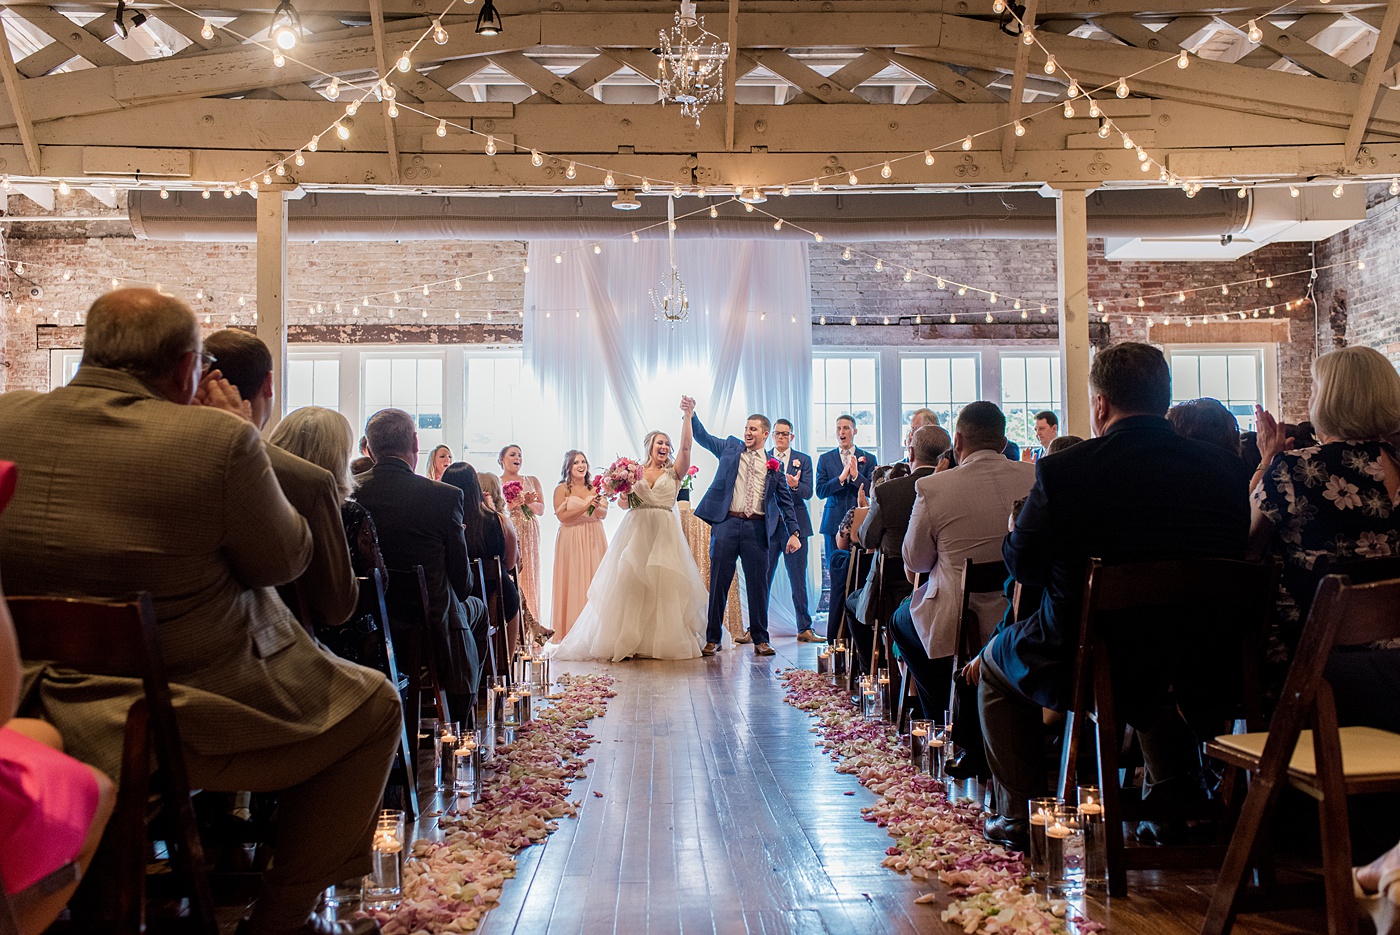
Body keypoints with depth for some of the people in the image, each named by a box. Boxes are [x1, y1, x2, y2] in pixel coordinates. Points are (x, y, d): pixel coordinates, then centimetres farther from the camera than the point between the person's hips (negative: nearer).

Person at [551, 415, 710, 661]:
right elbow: (623, 504, 9)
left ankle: (663, 640, 5)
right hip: (637, 532, 0)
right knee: (630, 584, -3)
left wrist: (687, 416, -12)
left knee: (664, 585, -3)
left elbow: (686, 447, -5)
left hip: (665, 534, 0)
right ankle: (627, 641, 3)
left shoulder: (673, 473, 9)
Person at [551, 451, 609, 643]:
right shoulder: (562, 489, -1)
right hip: (572, 539, -3)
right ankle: (573, 628, 3)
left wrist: (597, 506, -16)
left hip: (594, 538, 4)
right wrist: (585, 507, -16)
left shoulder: (594, 486, 10)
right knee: (574, 581, -3)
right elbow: (562, 516, -11)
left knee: (595, 579, 2)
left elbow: (604, 514, 6)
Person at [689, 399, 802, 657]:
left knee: (758, 583, 3)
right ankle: (712, 639, 11)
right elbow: (703, 437, 1)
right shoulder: (730, 448, 11)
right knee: (718, 582, 3)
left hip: (757, 527, 0)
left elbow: (785, 500, 10)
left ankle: (760, 639, 14)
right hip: (726, 523, 0)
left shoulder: (774, 465, 9)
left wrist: (793, 532, 3)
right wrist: (690, 414, -15)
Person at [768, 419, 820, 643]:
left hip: (795, 525, 0)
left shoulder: (803, 460, 8)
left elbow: (808, 492, -3)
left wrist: (795, 485, -23)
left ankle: (804, 629, 11)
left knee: (798, 579, 4)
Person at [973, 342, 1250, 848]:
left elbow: (1021, 563, -7)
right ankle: (1175, 795, 43)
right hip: (1195, 672, 5)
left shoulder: (1061, 471, -17)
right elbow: (1229, 560, 8)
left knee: (995, 659, 26)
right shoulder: (1224, 469, -5)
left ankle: (1020, 813, 28)